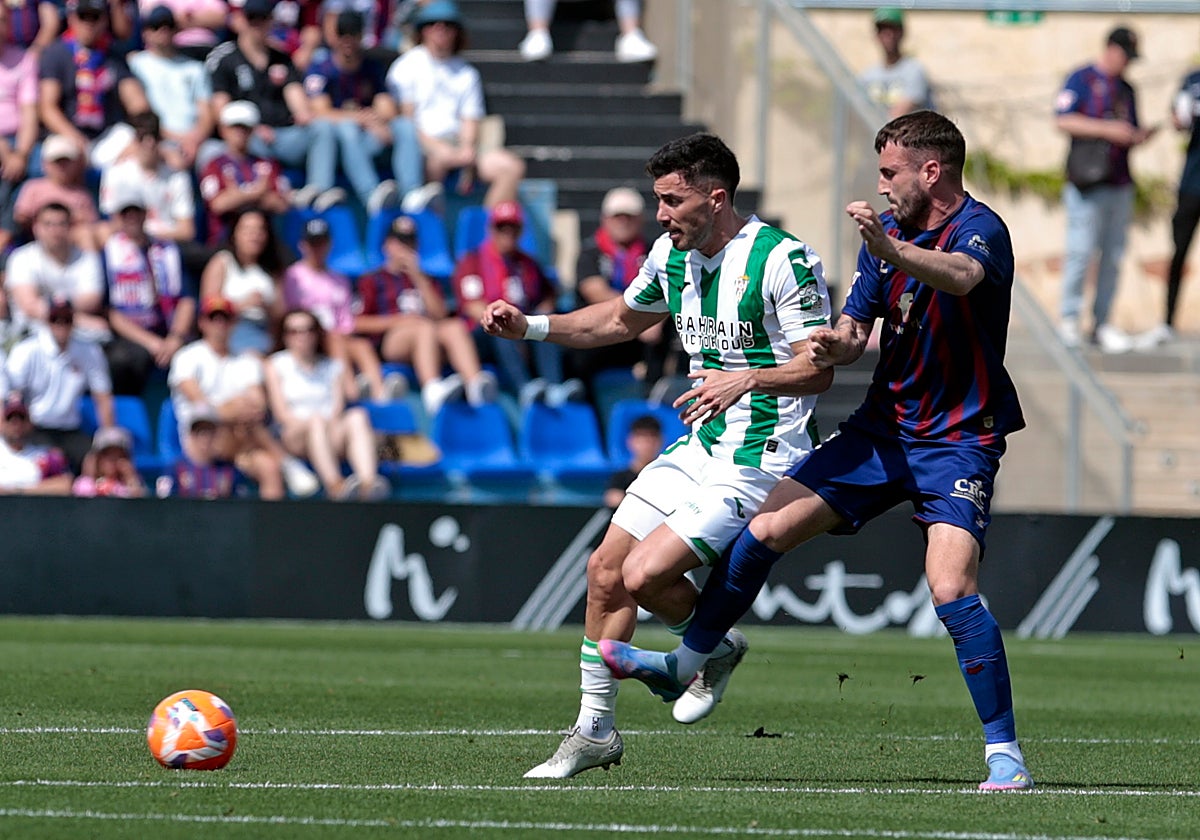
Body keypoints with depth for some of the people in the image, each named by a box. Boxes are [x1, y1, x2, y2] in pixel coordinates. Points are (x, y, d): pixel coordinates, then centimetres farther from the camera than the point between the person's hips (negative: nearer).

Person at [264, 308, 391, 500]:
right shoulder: (276, 365, 15)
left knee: (357, 416, -29)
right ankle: (334, 484, -59)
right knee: (316, 420, -36)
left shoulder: (334, 367, 22)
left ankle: (368, 483, -54)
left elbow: (337, 411, 7)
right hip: (294, 437, -2)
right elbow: (281, 413, 2)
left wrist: (333, 426, -15)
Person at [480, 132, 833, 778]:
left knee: (645, 571, -19)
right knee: (605, 570, 5)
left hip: (756, 462, -8)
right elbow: (621, 319, 26)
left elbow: (818, 368, -18)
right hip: (695, 450, 8)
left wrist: (748, 379, -34)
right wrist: (531, 327, 15)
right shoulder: (673, 254, 7)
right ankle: (595, 731, 19)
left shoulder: (782, 258, -18)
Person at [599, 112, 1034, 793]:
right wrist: (838, 344, -14)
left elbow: (962, 275, -42)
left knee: (952, 589, -22)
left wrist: (892, 251, -61)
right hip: (882, 427, 7)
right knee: (767, 527, 3)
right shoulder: (888, 230, 7)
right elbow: (858, 326, 11)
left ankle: (1005, 753, -14)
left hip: (958, 443, -7)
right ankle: (690, 663, 21)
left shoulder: (981, 228, -17)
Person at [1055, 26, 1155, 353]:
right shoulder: (1082, 80, -1)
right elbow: (1064, 121, -12)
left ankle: (1102, 322, 10)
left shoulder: (1127, 89, 19)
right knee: (1081, 251, -9)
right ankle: (1068, 318, 1)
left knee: (1113, 256, 5)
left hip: (1120, 185, 6)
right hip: (1088, 184, -6)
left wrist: (1140, 137, 1)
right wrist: (1107, 129, -18)